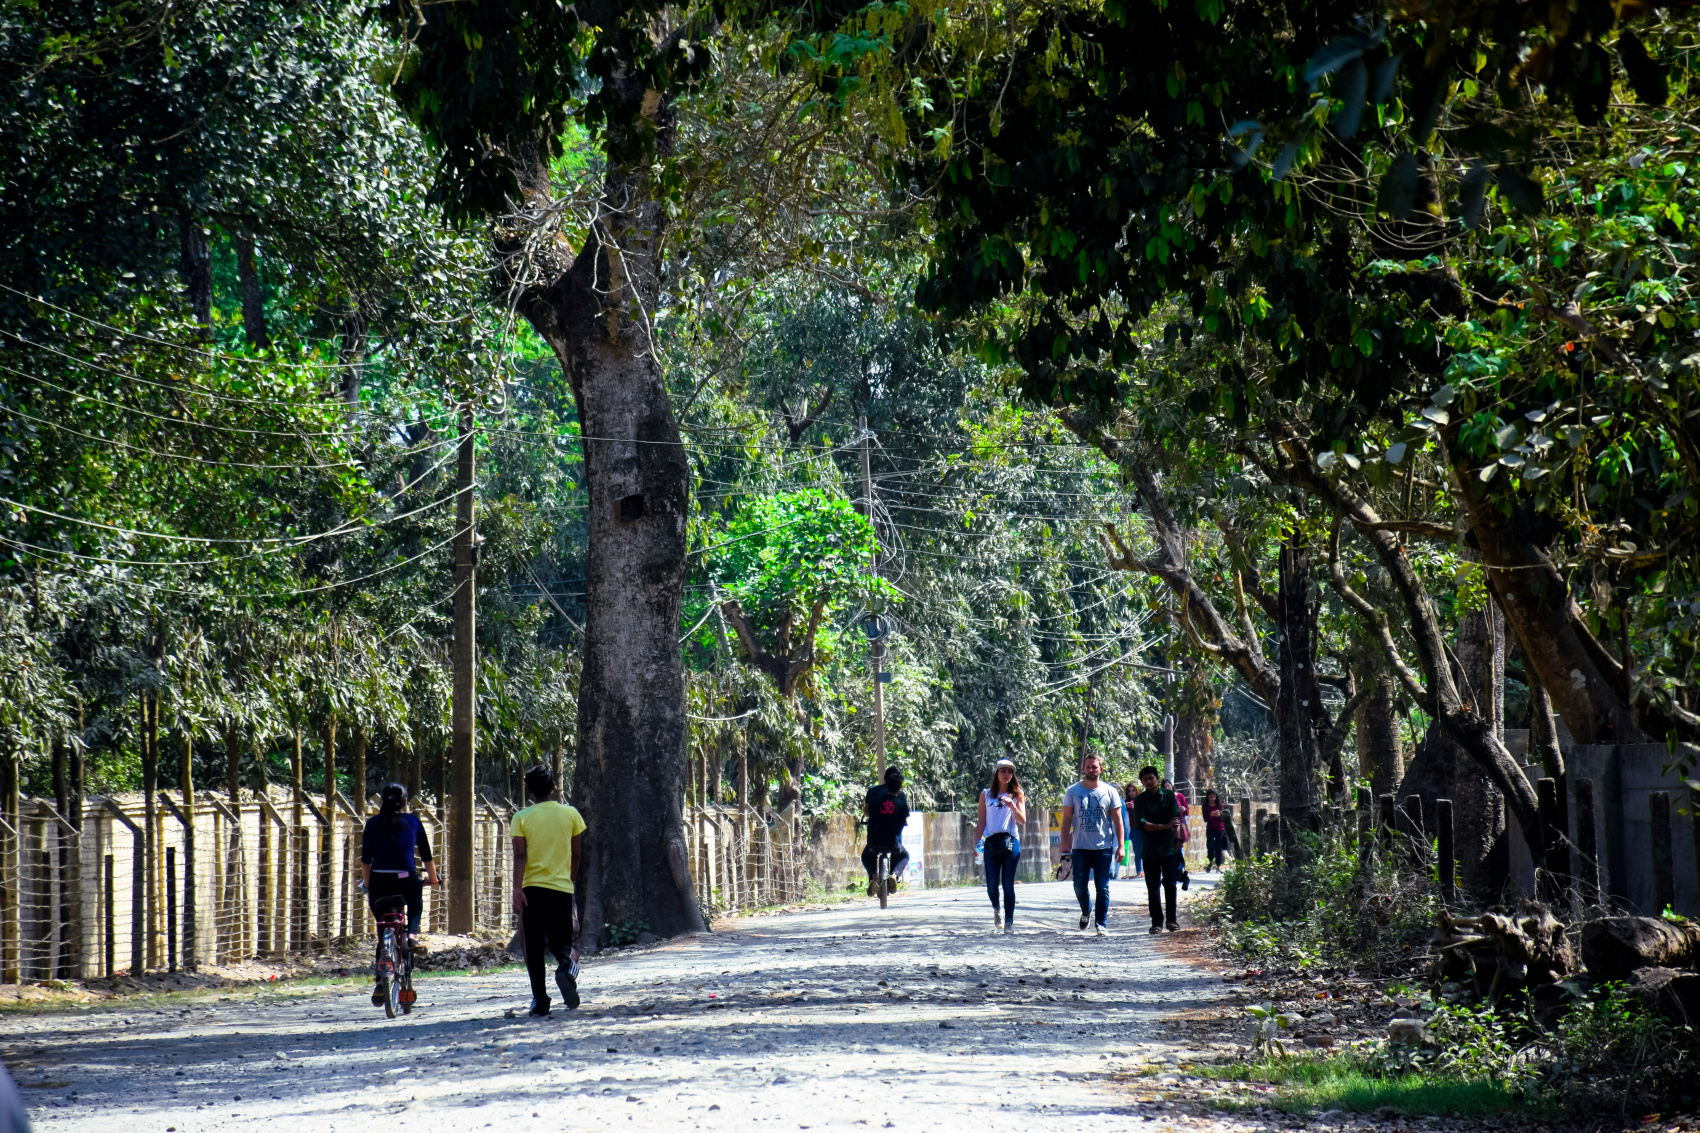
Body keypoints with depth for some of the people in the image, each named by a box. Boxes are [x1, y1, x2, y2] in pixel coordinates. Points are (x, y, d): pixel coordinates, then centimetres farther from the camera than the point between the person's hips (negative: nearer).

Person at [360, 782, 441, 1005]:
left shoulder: (373, 823, 9)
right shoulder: (413, 822, 8)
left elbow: (365, 859, 10)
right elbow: (426, 855, 12)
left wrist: (367, 883, 25)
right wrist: (433, 878, 28)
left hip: (379, 883, 1)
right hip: (407, 882, -1)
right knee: (416, 903, 33)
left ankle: (381, 980, 0)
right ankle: (412, 931, 2)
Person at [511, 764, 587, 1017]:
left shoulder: (522, 818, -1)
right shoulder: (570, 814, 3)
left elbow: (520, 856, -10)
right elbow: (576, 855, 10)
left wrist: (517, 888, -15)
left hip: (532, 889, -1)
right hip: (562, 887, 1)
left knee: (534, 948, 8)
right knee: (562, 943, 9)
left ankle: (540, 1001, 3)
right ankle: (566, 966, -25)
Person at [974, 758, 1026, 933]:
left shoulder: (1017, 795, 9)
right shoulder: (986, 794, 11)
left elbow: (1022, 820, 0)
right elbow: (981, 822, 11)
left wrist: (1012, 806, -17)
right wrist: (976, 843, 2)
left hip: (1010, 842, -1)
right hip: (991, 842, 1)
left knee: (1008, 884, -4)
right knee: (992, 885, -2)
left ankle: (1009, 922, -1)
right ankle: (996, 909, 28)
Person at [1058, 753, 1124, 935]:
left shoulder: (1109, 792, 3)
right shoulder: (1072, 791, 4)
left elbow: (1117, 821, 5)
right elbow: (1067, 819, 5)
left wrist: (1120, 846, -2)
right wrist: (1064, 844, -3)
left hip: (1103, 847, -1)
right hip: (1080, 847, 1)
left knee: (1103, 888, -1)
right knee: (1079, 886, 1)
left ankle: (1101, 924, 6)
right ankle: (1086, 911, 29)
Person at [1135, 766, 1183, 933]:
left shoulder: (1169, 795, 7)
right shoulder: (1140, 800, 4)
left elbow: (1176, 818, 1)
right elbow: (1142, 824, -7)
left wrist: (1178, 839, -10)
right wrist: (1165, 826, -14)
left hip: (1169, 847, -1)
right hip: (1150, 849, 1)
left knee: (1170, 883, -5)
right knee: (1153, 887, 3)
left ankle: (1171, 919, 4)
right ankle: (1157, 921, 10)